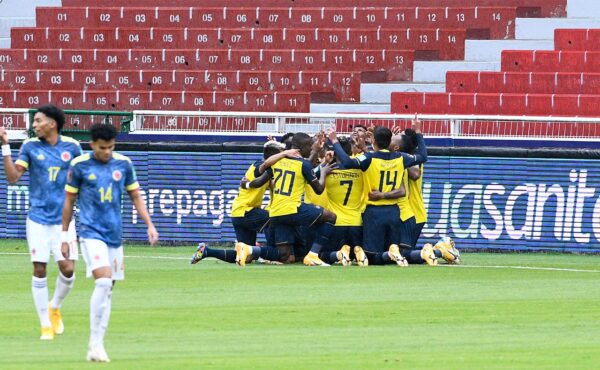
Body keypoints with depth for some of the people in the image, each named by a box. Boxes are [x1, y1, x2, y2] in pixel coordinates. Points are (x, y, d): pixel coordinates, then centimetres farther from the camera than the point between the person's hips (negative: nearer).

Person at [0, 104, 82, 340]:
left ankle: (55, 308, 25)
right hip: (38, 218, -1)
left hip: (63, 218, 1)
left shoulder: (71, 147, 1)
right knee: (39, 270, -3)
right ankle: (46, 325, 7)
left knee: (68, 269, -5)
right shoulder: (30, 147, 0)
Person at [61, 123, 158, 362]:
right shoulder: (79, 166, -4)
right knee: (104, 282, -20)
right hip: (91, 233, -5)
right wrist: (64, 237, 5)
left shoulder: (123, 164, 5)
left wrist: (150, 225, 3)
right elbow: (69, 201, 4)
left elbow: (135, 197, 13)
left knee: (107, 289, 6)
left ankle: (96, 346, 14)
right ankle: (95, 343, -16)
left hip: (114, 235, 5)